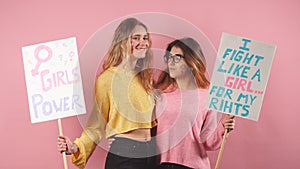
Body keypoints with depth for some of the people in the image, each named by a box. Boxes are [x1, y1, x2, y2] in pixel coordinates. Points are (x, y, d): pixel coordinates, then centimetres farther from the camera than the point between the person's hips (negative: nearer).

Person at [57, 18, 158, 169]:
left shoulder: (145, 77, 11)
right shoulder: (107, 79, -8)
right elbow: (97, 125, -9)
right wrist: (77, 148, -22)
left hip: (151, 155, 6)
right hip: (123, 156, -6)